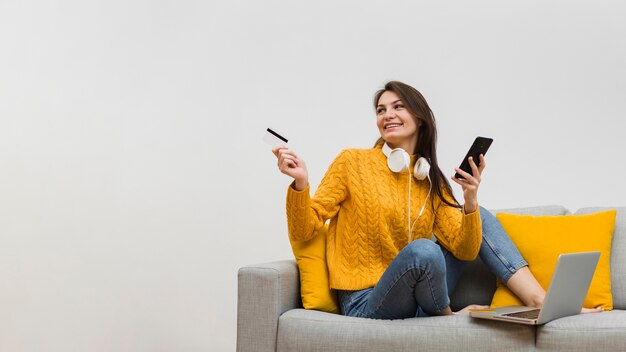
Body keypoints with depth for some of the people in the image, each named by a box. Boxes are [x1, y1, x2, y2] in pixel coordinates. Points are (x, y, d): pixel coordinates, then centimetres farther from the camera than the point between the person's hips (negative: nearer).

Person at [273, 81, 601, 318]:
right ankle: (447, 317, -4)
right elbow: (304, 230, -8)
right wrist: (300, 184, -27)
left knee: (480, 216, 2)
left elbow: (465, 250, -2)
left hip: (417, 295, 5)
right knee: (422, 249, -35)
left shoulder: (432, 182, 9)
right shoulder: (353, 161, -5)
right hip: (367, 303, -5)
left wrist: (470, 201, -19)